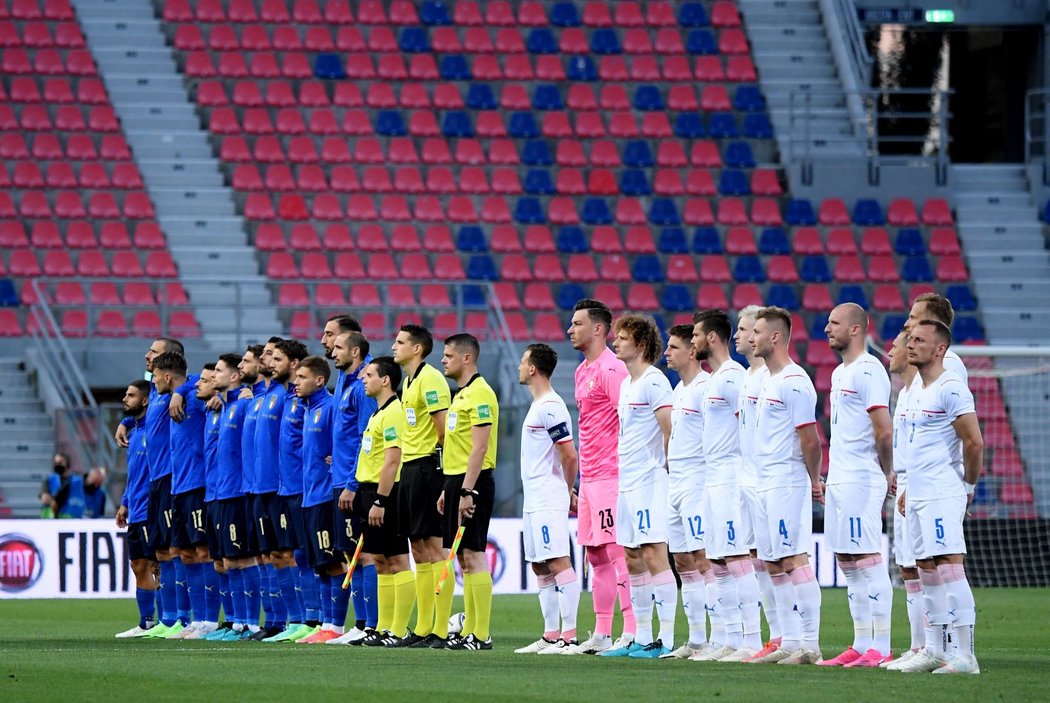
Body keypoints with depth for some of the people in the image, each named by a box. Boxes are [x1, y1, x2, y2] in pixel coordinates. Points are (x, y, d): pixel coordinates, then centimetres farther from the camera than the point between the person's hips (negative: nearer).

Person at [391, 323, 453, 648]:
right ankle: (423, 629, 15)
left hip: (426, 467, -10)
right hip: (410, 467, 10)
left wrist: (433, 453, -6)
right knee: (419, 549, 11)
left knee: (433, 546, -10)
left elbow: (444, 427, -18)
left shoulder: (430, 379, -13)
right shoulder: (409, 382, 17)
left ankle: (441, 631, -10)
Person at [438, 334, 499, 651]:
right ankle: (468, 631, 13)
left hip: (472, 483, -10)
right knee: (463, 557, 10)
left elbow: (479, 447, -19)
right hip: (456, 480, 10)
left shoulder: (480, 394, -13)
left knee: (473, 554, -10)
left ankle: (481, 636, -10)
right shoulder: (461, 395, 18)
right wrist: (447, 489, 20)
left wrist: (466, 491, -23)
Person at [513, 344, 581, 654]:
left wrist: (566, 491, -3)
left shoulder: (550, 407, -14)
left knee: (558, 563, -12)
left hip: (549, 500, -11)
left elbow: (569, 456, -17)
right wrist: (567, 492, 15)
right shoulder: (538, 405, 17)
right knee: (541, 568, 11)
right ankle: (551, 636, 14)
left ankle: (569, 635, -15)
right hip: (534, 500, 11)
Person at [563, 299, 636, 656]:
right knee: (595, 555, 10)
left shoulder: (611, 369, -12)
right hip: (589, 478, 10)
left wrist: (624, 471, -20)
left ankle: (632, 632, -11)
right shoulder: (583, 371, 18)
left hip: (610, 476, -10)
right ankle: (601, 635, 13)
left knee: (617, 552, -11)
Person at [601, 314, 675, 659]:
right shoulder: (626, 384, 17)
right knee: (633, 560, 10)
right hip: (626, 482, 10)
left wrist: (665, 467, -9)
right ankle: (642, 639, 14)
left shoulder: (653, 382, -11)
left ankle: (666, 640, -12)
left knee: (654, 555, -11)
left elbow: (670, 430, -17)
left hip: (649, 481, -10)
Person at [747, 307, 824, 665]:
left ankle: (810, 645, -14)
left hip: (787, 484, -10)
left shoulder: (794, 383, -14)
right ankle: (790, 644, 13)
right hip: (765, 485, 10)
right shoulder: (769, 381, 16)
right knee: (774, 564, 10)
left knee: (794, 561, -12)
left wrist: (814, 481, -5)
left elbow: (810, 440, -15)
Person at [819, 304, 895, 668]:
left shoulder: (868, 371, -13)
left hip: (861, 482, -10)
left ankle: (880, 649, -10)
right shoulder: (840, 372, 18)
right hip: (838, 481, 10)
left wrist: (885, 474, -6)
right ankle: (861, 646, 13)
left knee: (868, 562, -10)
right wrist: (827, 478, 15)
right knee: (848, 564, 10)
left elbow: (884, 431, -18)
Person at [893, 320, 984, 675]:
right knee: (927, 569, 12)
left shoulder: (951, 389, -13)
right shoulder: (916, 387, 16)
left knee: (949, 566, -13)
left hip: (942, 496, -10)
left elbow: (974, 442, -15)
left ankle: (965, 656, -15)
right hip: (918, 498, 10)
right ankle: (934, 650, 18)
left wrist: (968, 486, -5)